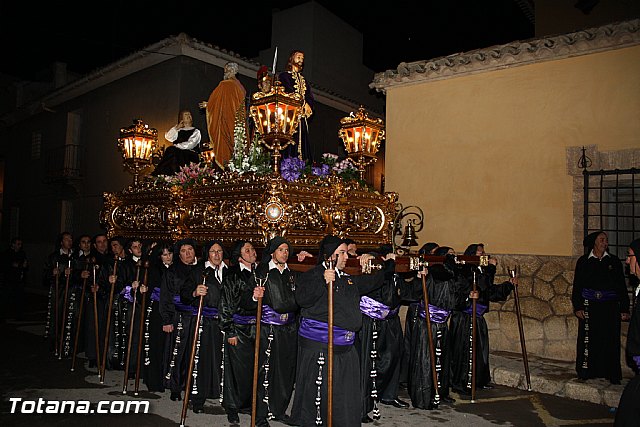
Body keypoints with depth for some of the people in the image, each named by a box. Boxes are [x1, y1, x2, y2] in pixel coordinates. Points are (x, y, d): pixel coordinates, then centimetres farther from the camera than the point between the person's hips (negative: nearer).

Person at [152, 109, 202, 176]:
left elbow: (190, 144, -6)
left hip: (191, 156, -3)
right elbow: (168, 137, 5)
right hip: (178, 154, 3)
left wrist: (175, 146, -11)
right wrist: (177, 127, 7)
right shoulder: (178, 131, 22)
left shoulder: (196, 131, 11)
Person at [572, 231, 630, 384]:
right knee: (588, 339, 1)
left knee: (611, 340, 1)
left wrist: (624, 309, 4)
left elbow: (622, 285, 9)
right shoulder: (583, 261, 4)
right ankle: (586, 371, 11)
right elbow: (577, 285, 4)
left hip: (610, 306, 1)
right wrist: (578, 307, -3)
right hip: (589, 306, -1)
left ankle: (612, 374, 11)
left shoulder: (614, 261, 7)